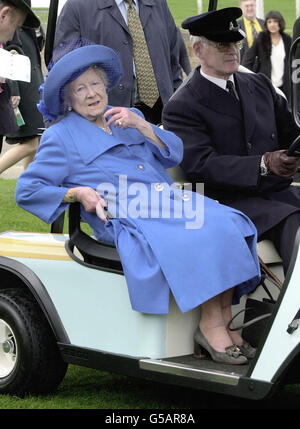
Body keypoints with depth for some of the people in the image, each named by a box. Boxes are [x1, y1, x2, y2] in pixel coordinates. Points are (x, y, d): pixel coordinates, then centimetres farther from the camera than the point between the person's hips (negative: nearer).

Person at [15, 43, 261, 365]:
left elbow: (174, 154, 13)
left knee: (229, 226, -22)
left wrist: (142, 126, -4)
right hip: (125, 218, -6)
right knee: (203, 240, -31)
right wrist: (77, 193, -9)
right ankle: (210, 326, -24)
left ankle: (223, 323, -21)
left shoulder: (130, 118, 25)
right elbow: (27, 190, 4)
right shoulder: (61, 136, 9)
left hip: (169, 201, 6)